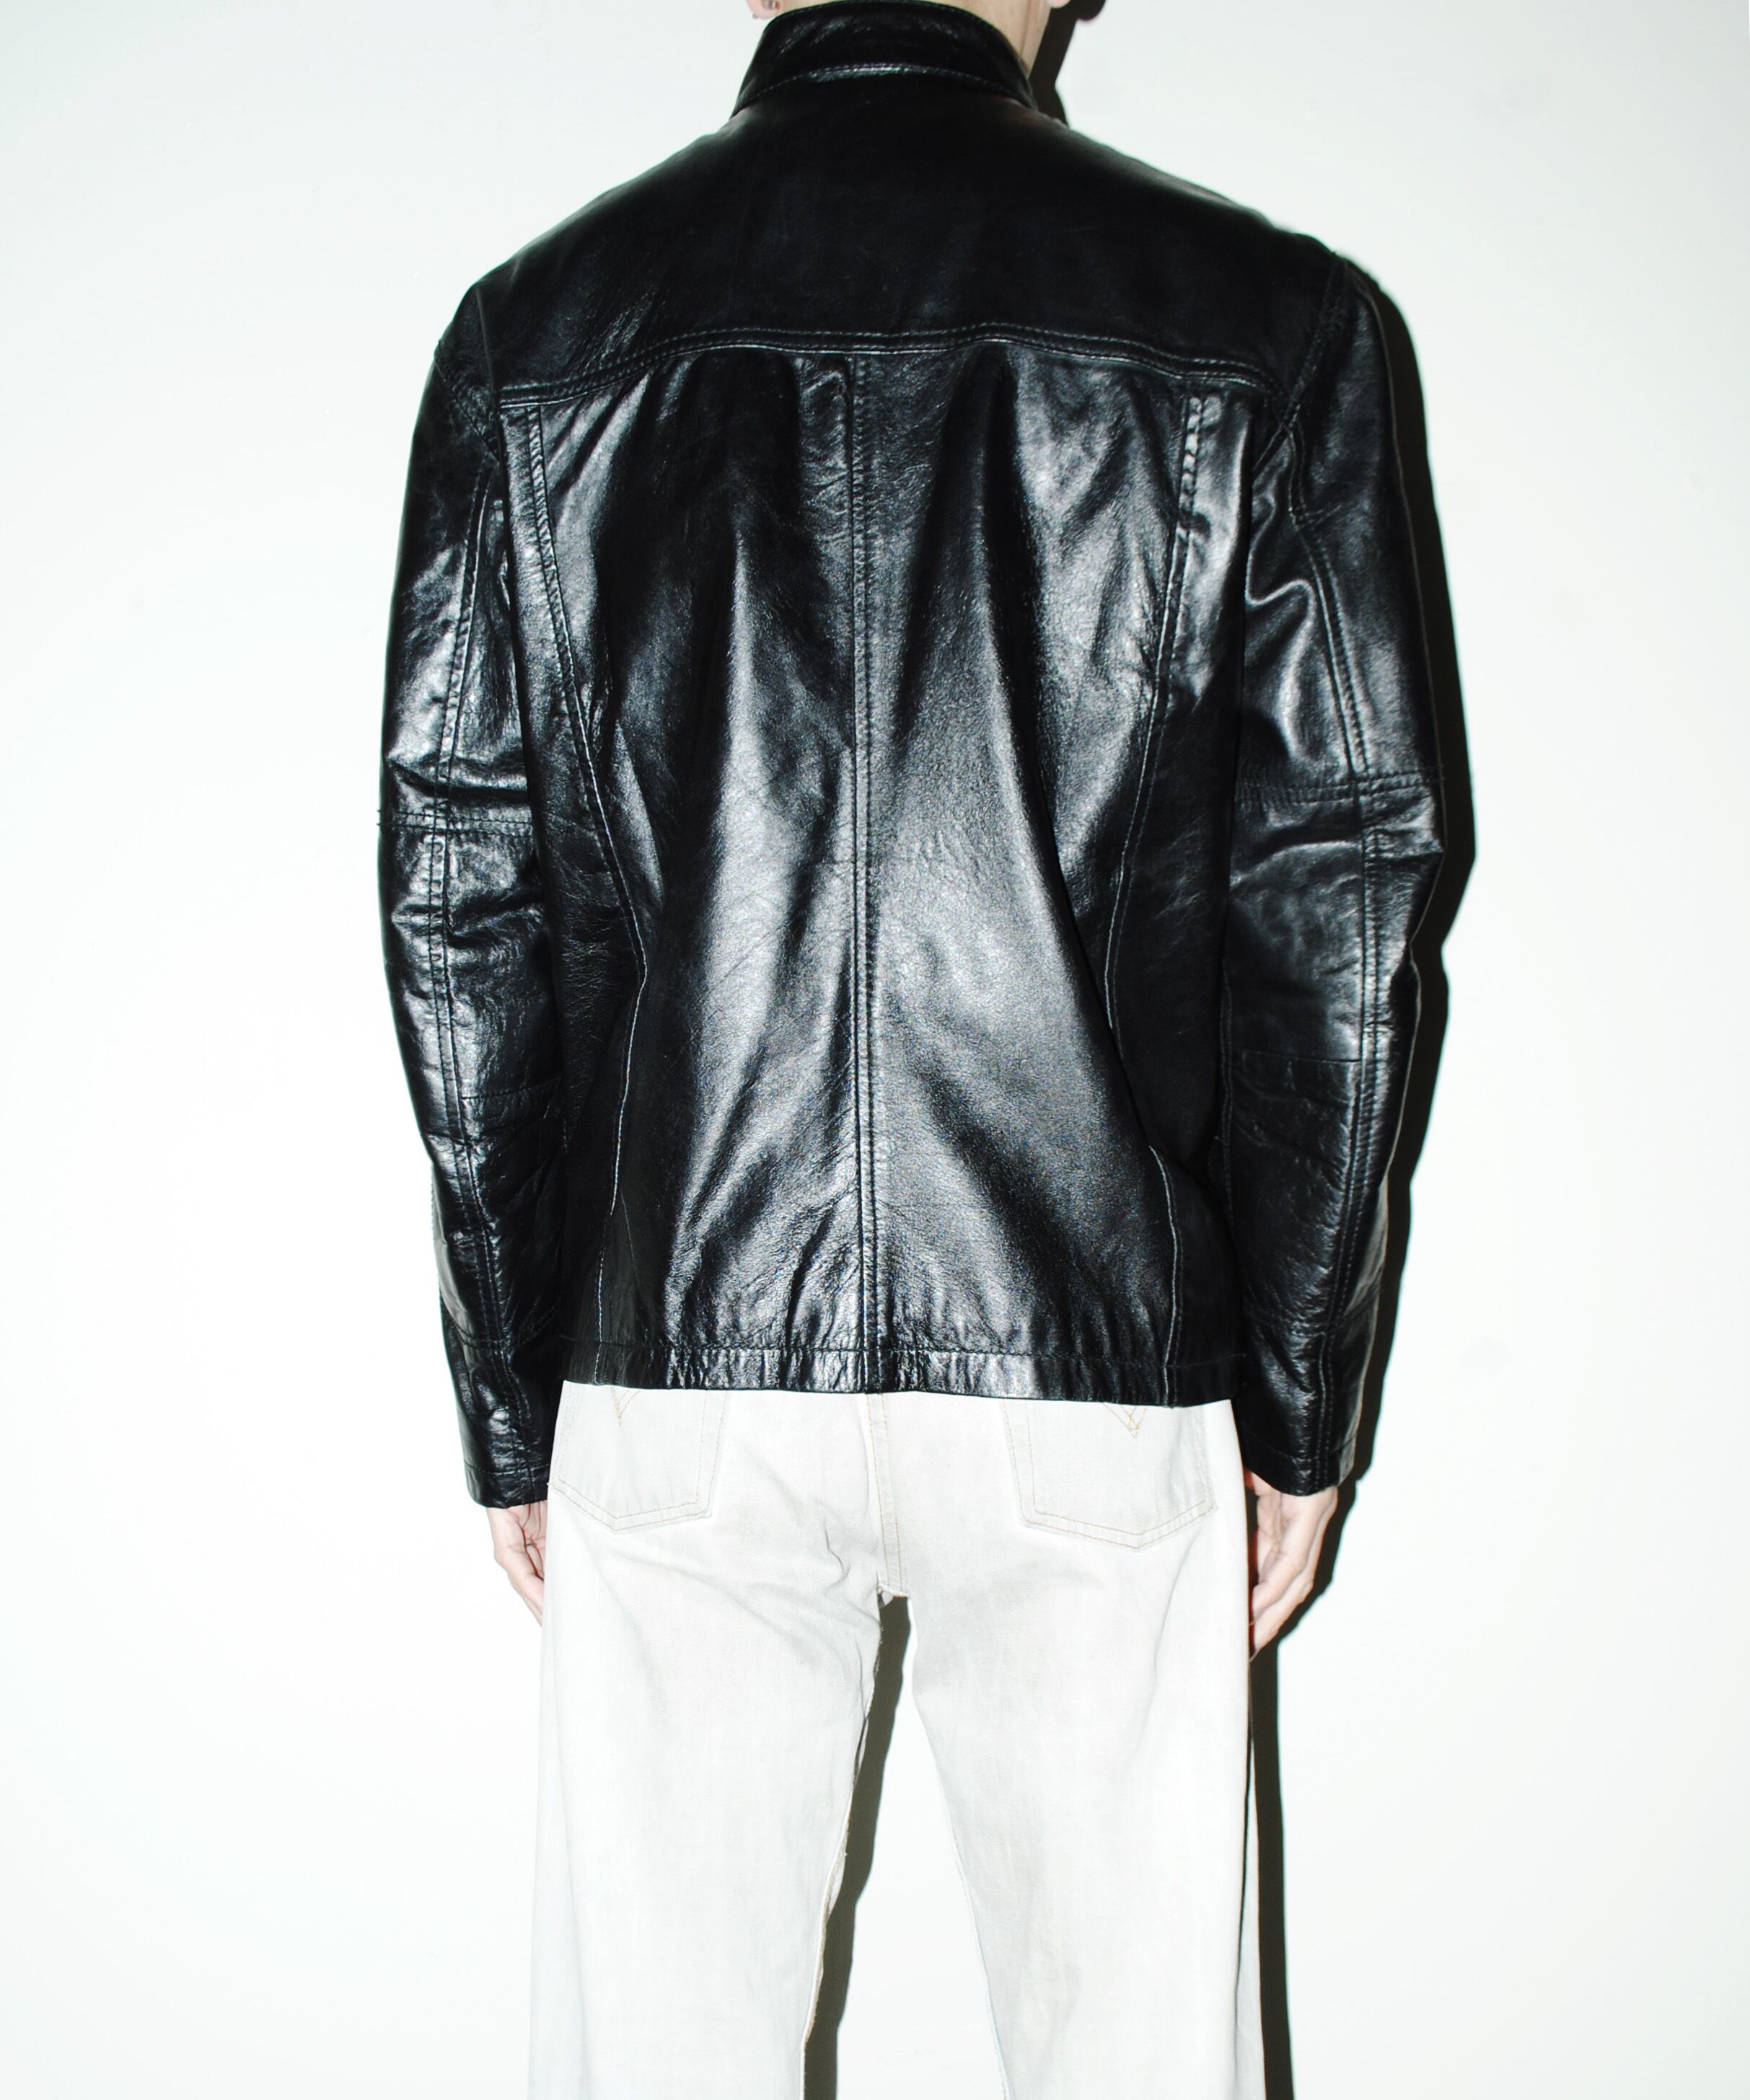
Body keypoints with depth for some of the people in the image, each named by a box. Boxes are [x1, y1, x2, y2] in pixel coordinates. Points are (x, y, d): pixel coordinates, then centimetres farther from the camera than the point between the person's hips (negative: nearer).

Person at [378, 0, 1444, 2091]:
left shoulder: (533, 326, 3)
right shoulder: (1268, 324, -1)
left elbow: (458, 919, 2)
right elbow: (1339, 920, -2)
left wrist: (512, 1412, 10)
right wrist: (1302, 1411, 8)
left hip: (672, 1368, 2)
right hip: (1099, 1371, -1)